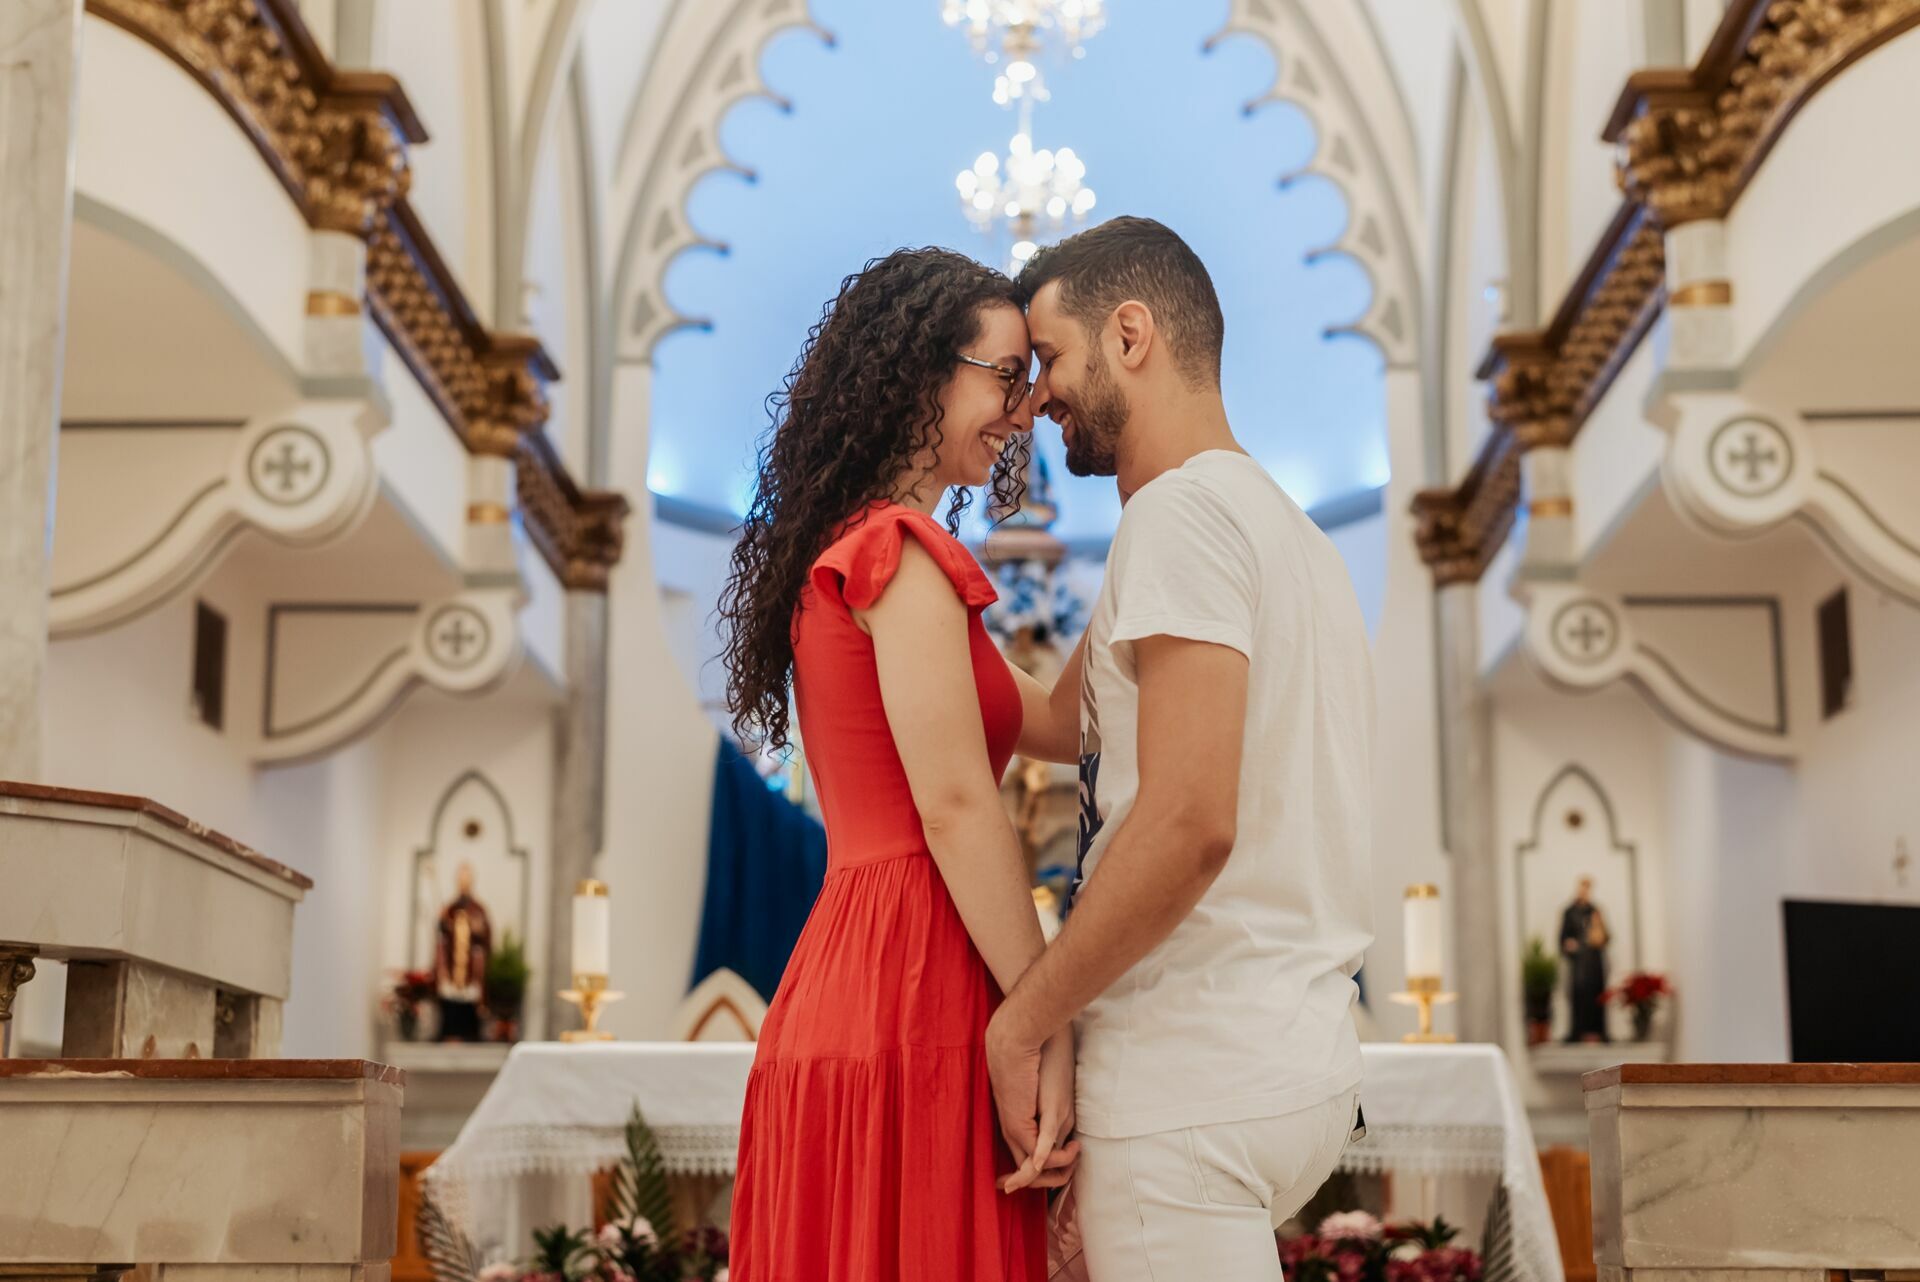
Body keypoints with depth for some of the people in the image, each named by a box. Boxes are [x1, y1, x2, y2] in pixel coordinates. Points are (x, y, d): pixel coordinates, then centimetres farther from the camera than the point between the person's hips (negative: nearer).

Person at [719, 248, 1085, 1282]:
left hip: (839, 983, 10)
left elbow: (1057, 725, 19)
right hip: (915, 993, -10)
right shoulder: (903, 550, -9)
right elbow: (956, 806, -16)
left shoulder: (838, 554, 21)